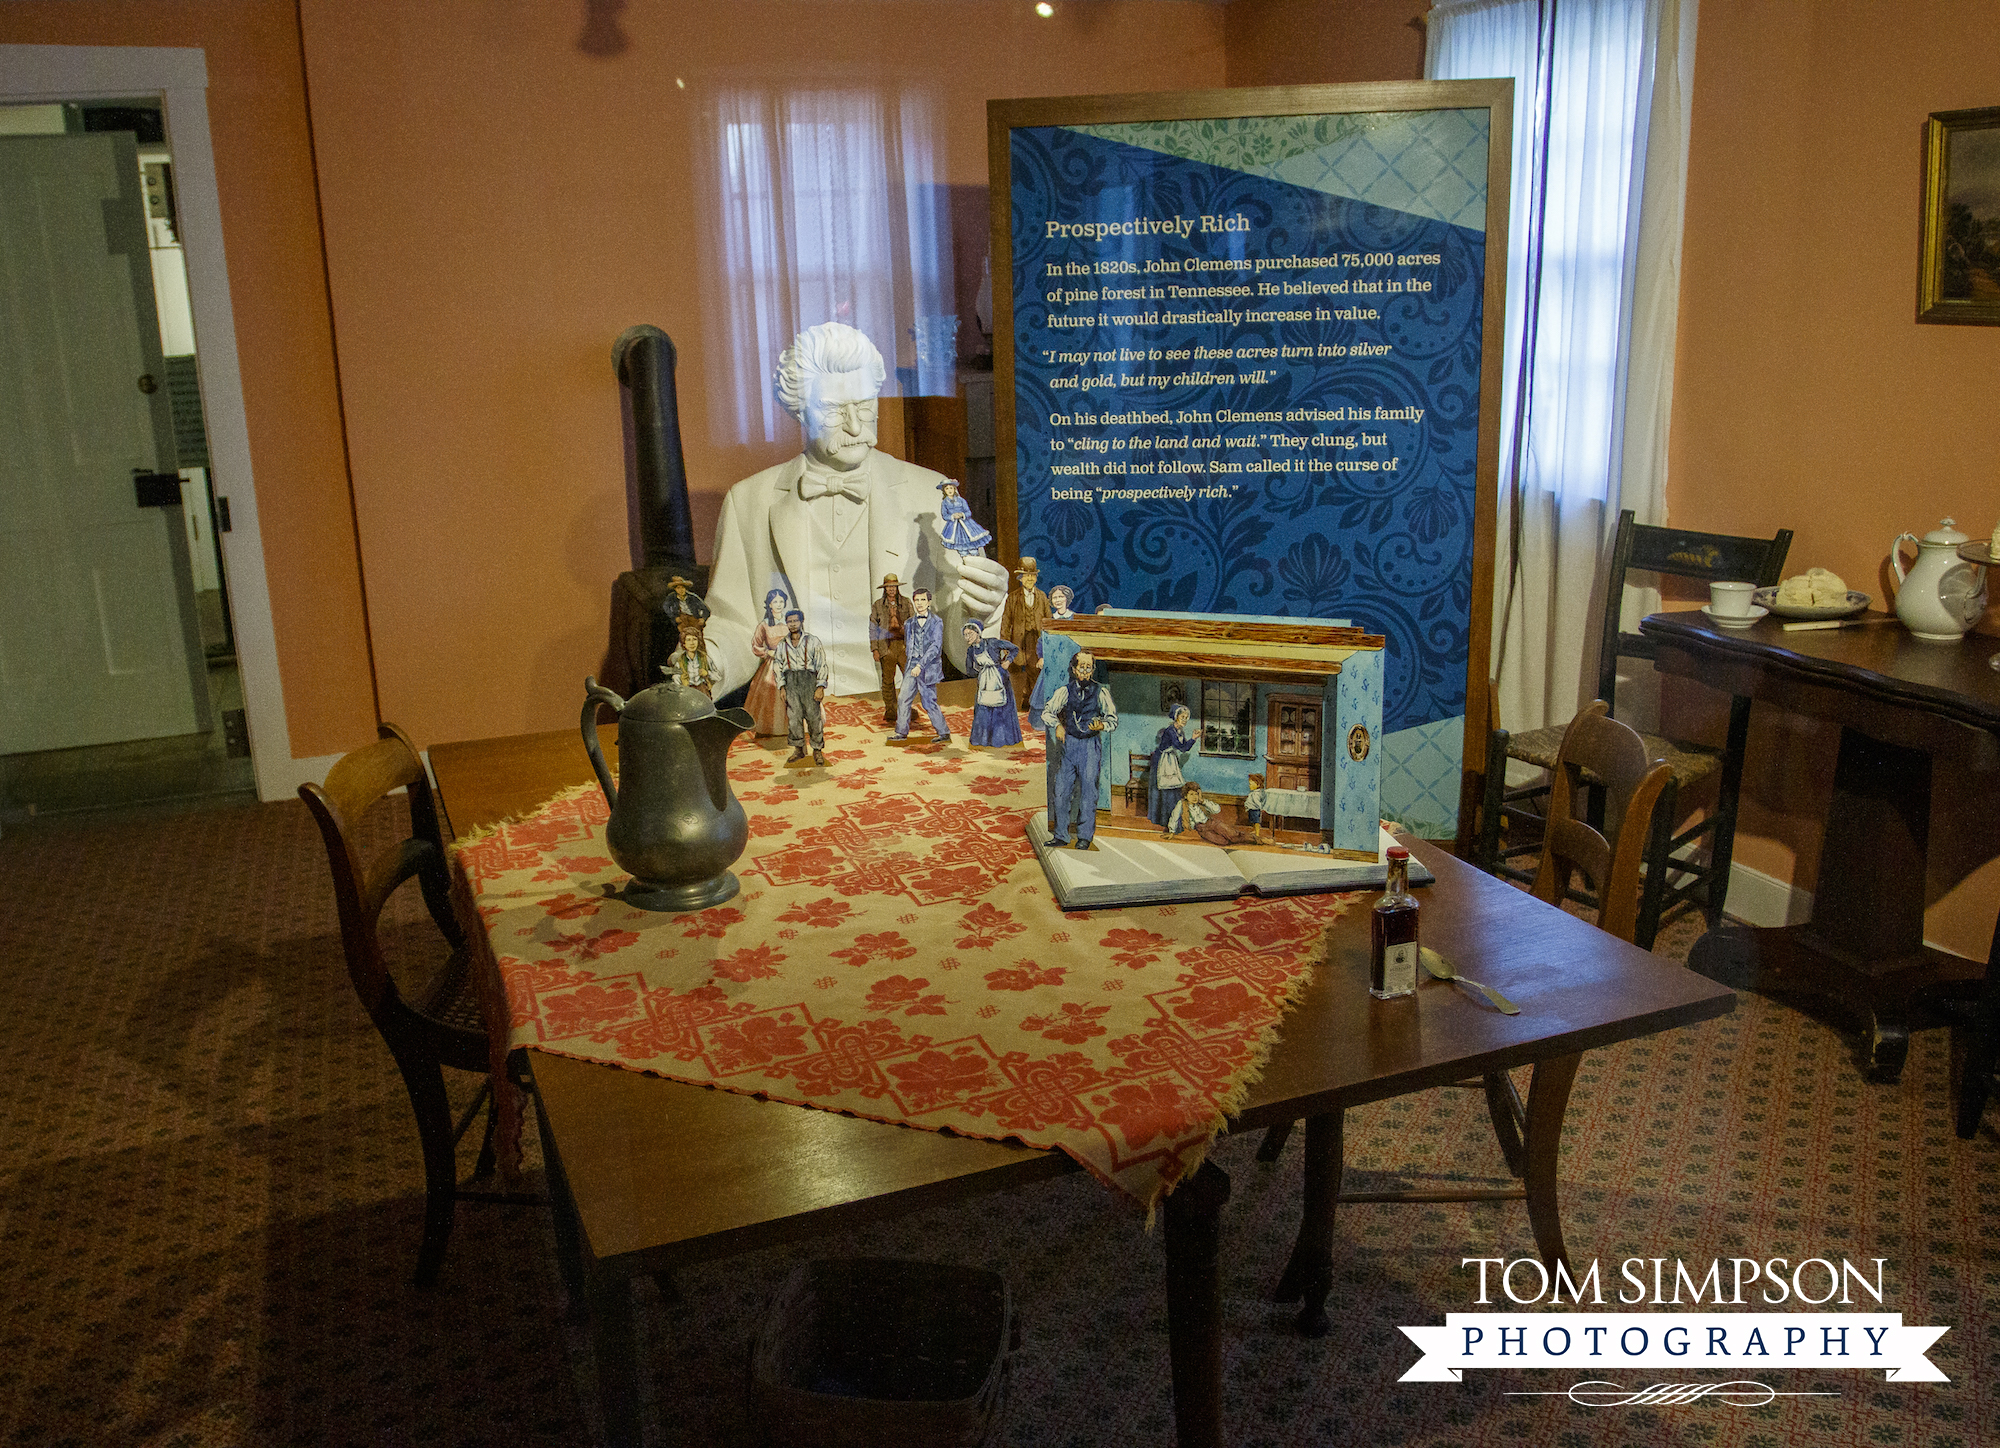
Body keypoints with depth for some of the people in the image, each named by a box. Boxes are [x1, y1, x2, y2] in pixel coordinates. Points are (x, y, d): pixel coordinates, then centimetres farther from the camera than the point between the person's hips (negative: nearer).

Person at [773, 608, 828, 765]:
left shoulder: (812, 641, 4)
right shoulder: (782, 644, 13)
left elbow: (822, 665, 2)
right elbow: (778, 667, 17)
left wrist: (820, 687, -7)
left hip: (809, 680, -3)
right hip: (790, 681, 3)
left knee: (814, 716, -5)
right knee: (793, 717, 1)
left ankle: (818, 750, 4)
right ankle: (798, 750, 12)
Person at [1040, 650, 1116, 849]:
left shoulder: (1101, 692, 1)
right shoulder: (1065, 691, 6)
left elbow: (1113, 719, 6)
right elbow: (1047, 712, 14)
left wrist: (1101, 726, -14)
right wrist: (1057, 725, -3)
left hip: (1091, 745, -2)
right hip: (1069, 743, 2)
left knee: (1088, 790, -3)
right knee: (1060, 791, 1)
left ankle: (1085, 836, 7)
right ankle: (1060, 835, 12)